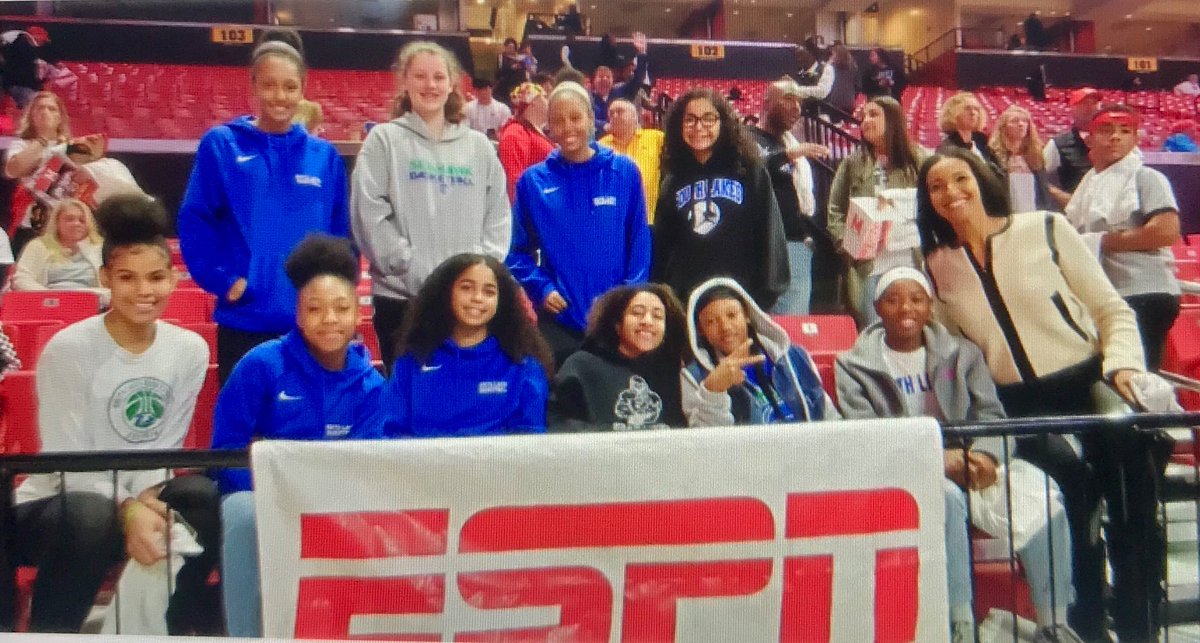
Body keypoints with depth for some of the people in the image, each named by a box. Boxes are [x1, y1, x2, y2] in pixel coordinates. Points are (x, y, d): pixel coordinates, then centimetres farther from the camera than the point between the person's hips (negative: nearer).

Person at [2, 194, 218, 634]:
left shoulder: (190, 350, -4)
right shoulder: (68, 349, -15)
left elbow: (165, 445, -1)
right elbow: (65, 458, -15)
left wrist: (147, 499, -20)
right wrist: (127, 509, -28)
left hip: (140, 496, 4)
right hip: (53, 506, -4)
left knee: (203, 498, -26)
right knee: (90, 515, -37)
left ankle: (193, 632, -6)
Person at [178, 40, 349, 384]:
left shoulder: (324, 156, 8)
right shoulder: (220, 145, 1)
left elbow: (341, 233, 10)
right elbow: (194, 222, -2)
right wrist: (223, 280, -12)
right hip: (246, 321, -2)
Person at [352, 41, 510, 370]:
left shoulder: (478, 145, 13)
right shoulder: (384, 140, 2)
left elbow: (498, 214, 10)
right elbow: (370, 215, -7)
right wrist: (413, 269, -13)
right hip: (402, 297, -3)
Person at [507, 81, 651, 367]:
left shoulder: (624, 172, 2)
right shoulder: (533, 180, 3)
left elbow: (639, 242, 3)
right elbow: (519, 249, 7)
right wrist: (540, 288, -7)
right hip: (558, 317, 0)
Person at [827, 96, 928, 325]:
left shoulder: (920, 160, 7)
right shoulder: (853, 163, 12)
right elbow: (835, 212, 10)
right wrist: (847, 243, -5)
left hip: (912, 263, -1)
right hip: (868, 266, 1)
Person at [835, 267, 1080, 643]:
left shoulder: (962, 354, 19)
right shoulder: (855, 366, 8)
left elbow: (990, 414, 8)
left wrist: (985, 454, -17)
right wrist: (939, 459, -20)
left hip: (969, 460, 3)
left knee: (1041, 497, -24)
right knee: (947, 497, -36)